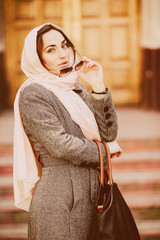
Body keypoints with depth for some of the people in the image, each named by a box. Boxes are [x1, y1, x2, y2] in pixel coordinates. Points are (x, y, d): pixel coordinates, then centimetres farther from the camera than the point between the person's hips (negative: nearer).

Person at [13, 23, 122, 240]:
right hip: (58, 199, -7)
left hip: (87, 194, 7)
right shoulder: (32, 94, -10)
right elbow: (60, 145, -17)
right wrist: (103, 151, -3)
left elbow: (108, 133, 4)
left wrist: (98, 88, -6)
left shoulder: (75, 88, 13)